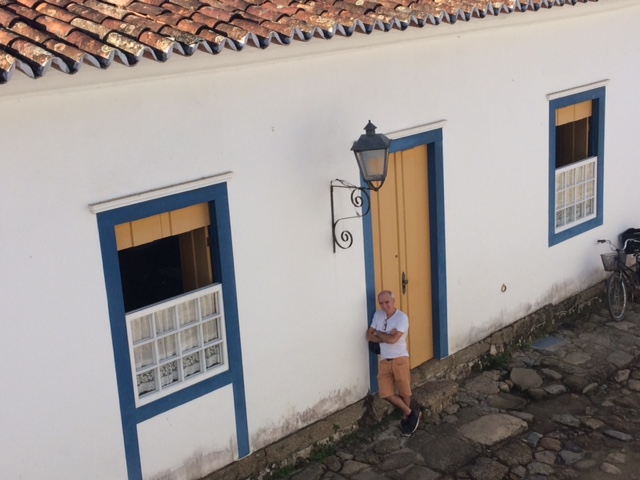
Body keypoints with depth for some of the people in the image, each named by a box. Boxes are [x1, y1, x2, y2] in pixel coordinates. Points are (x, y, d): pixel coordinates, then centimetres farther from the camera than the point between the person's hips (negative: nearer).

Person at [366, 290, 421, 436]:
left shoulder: (402, 317, -14)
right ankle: (411, 413, 16)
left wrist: (378, 333, -6)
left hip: (400, 359, -5)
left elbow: (393, 339, -23)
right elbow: (369, 336, 2)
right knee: (386, 394, 0)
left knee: (404, 392, 5)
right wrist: (386, 337, -13)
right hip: (384, 361, 5)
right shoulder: (377, 315, 5)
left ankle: (406, 417, 28)